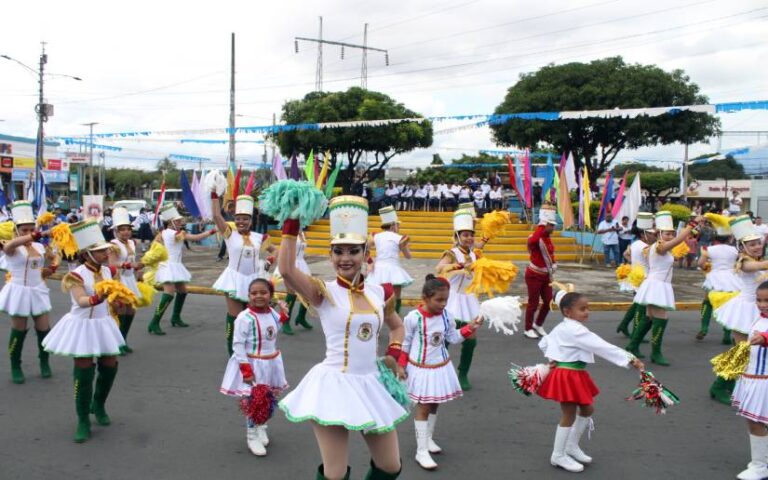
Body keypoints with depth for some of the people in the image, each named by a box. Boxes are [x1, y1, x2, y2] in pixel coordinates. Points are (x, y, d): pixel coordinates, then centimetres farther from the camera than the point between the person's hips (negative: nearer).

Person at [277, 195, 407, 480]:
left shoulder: (379, 293, 4)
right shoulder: (324, 292, -9)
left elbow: (396, 326, 23)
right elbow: (286, 270, -28)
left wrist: (395, 354, 6)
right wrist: (291, 226, -25)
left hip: (371, 385, 5)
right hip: (335, 385, -5)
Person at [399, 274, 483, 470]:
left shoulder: (446, 315, -7)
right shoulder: (413, 318, -21)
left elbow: (453, 337, 5)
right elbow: (404, 344, -9)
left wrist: (470, 328, -8)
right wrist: (401, 367, -3)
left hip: (441, 367, 5)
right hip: (421, 369, -5)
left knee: (434, 405, 18)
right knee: (423, 408, 1)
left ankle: (428, 439, 38)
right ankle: (421, 452, 8)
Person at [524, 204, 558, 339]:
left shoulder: (548, 237, 7)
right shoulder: (535, 238, -20)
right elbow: (532, 240, -47)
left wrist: (553, 266, 10)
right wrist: (542, 226, -40)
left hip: (546, 275, 8)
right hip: (534, 276, -8)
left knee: (548, 301, 9)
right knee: (533, 303, 0)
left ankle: (538, 325, 28)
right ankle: (528, 329, 15)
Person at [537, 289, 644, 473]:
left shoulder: (562, 328, 10)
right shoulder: (575, 330, -23)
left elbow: (543, 343, 20)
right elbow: (602, 347, -26)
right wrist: (630, 359, -25)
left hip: (574, 376, 10)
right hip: (567, 377, -10)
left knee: (587, 410, 20)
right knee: (569, 416, 0)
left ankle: (572, 446, 33)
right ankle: (558, 456, 14)